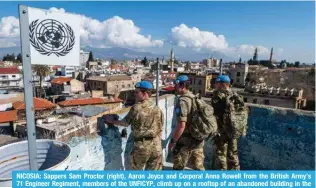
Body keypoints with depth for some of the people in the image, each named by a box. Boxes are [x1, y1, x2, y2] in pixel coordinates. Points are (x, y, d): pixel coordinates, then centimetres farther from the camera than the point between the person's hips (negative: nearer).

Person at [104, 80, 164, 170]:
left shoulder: (136, 108, -11)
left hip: (141, 145, -3)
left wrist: (112, 121, 18)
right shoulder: (157, 109, 2)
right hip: (156, 146, 4)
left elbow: (125, 123, 2)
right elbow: (160, 130, 7)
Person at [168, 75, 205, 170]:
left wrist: (173, 141, -16)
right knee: (199, 167, 17)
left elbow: (181, 125, -25)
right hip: (198, 139, 8)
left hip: (186, 141, -8)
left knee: (178, 168, 8)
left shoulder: (182, 101, -19)